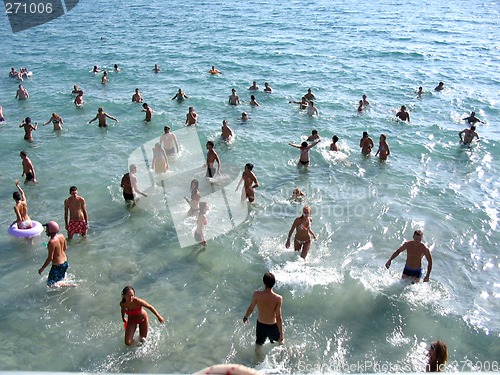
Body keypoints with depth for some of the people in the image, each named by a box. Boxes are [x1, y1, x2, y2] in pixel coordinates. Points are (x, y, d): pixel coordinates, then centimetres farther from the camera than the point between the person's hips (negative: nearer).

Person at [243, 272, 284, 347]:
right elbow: (278, 317, -23)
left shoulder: (256, 294, -22)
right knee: (281, 341, 29)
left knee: (258, 345, 27)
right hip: (273, 326, -2)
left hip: (260, 325, 2)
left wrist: (246, 317, 14)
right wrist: (281, 333, -12)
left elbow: (251, 308, -7)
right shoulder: (278, 298, -27)